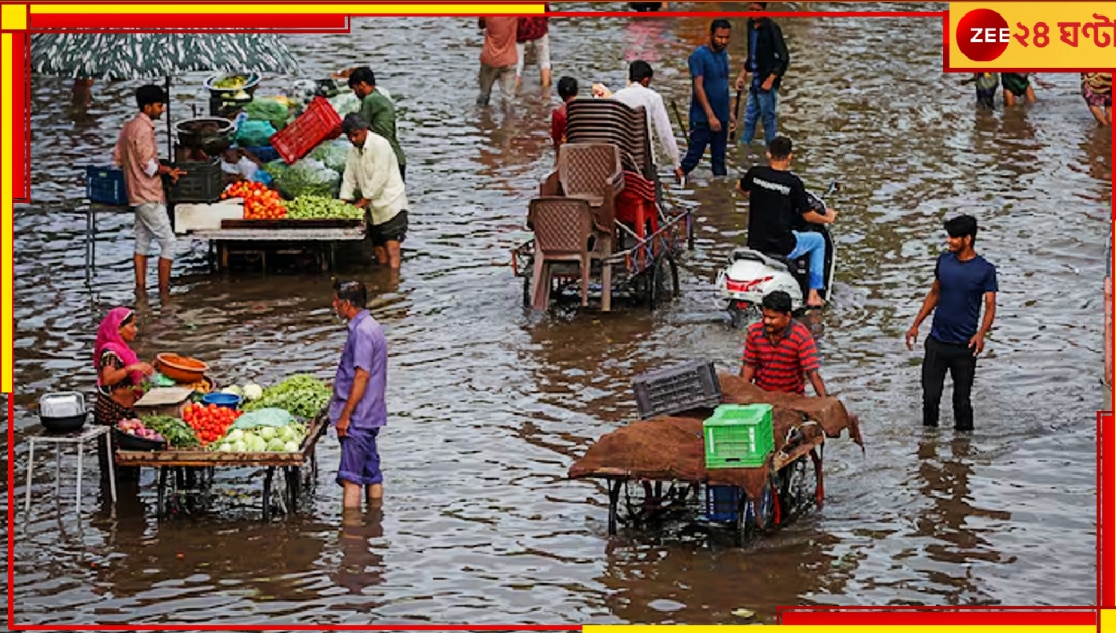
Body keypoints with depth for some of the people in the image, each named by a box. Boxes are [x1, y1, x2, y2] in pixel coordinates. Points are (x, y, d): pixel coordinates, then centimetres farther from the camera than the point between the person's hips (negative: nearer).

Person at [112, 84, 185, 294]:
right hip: (149, 196, -10)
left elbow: (117, 158, 17)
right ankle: (164, 290, -5)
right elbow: (149, 166, -20)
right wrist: (168, 171, -6)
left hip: (137, 196, 10)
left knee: (142, 242, 12)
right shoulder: (144, 129, -18)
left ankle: (140, 287, 12)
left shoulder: (128, 127, 12)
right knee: (168, 242, -5)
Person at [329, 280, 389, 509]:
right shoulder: (372, 327, 14)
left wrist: (345, 416, -20)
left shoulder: (362, 331, -17)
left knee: (351, 477, -11)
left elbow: (362, 376, -22)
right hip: (370, 417, 10)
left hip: (358, 419, -10)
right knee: (371, 475, 13)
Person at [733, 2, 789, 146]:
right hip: (755, 84, 8)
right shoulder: (751, 26, 8)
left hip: (766, 85, -8)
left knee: (769, 121, -1)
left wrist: (770, 80, -18)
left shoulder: (771, 28, -14)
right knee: (749, 120, 12)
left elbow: (783, 58, -15)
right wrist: (742, 75, 16)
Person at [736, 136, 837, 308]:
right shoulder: (793, 182, -14)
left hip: (755, 244, 4)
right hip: (782, 247, -4)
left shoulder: (755, 173, -4)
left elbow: (740, 188, 19)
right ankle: (813, 295, 21)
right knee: (818, 240, 23)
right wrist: (827, 218, 15)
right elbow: (808, 216, -6)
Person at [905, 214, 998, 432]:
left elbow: (990, 306, -10)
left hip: (964, 346, -3)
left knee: (962, 401, 3)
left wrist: (981, 334, -27)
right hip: (937, 342, 3)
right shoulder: (944, 261, 4)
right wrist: (916, 325, 14)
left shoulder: (985, 270, -8)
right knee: (930, 396, 3)